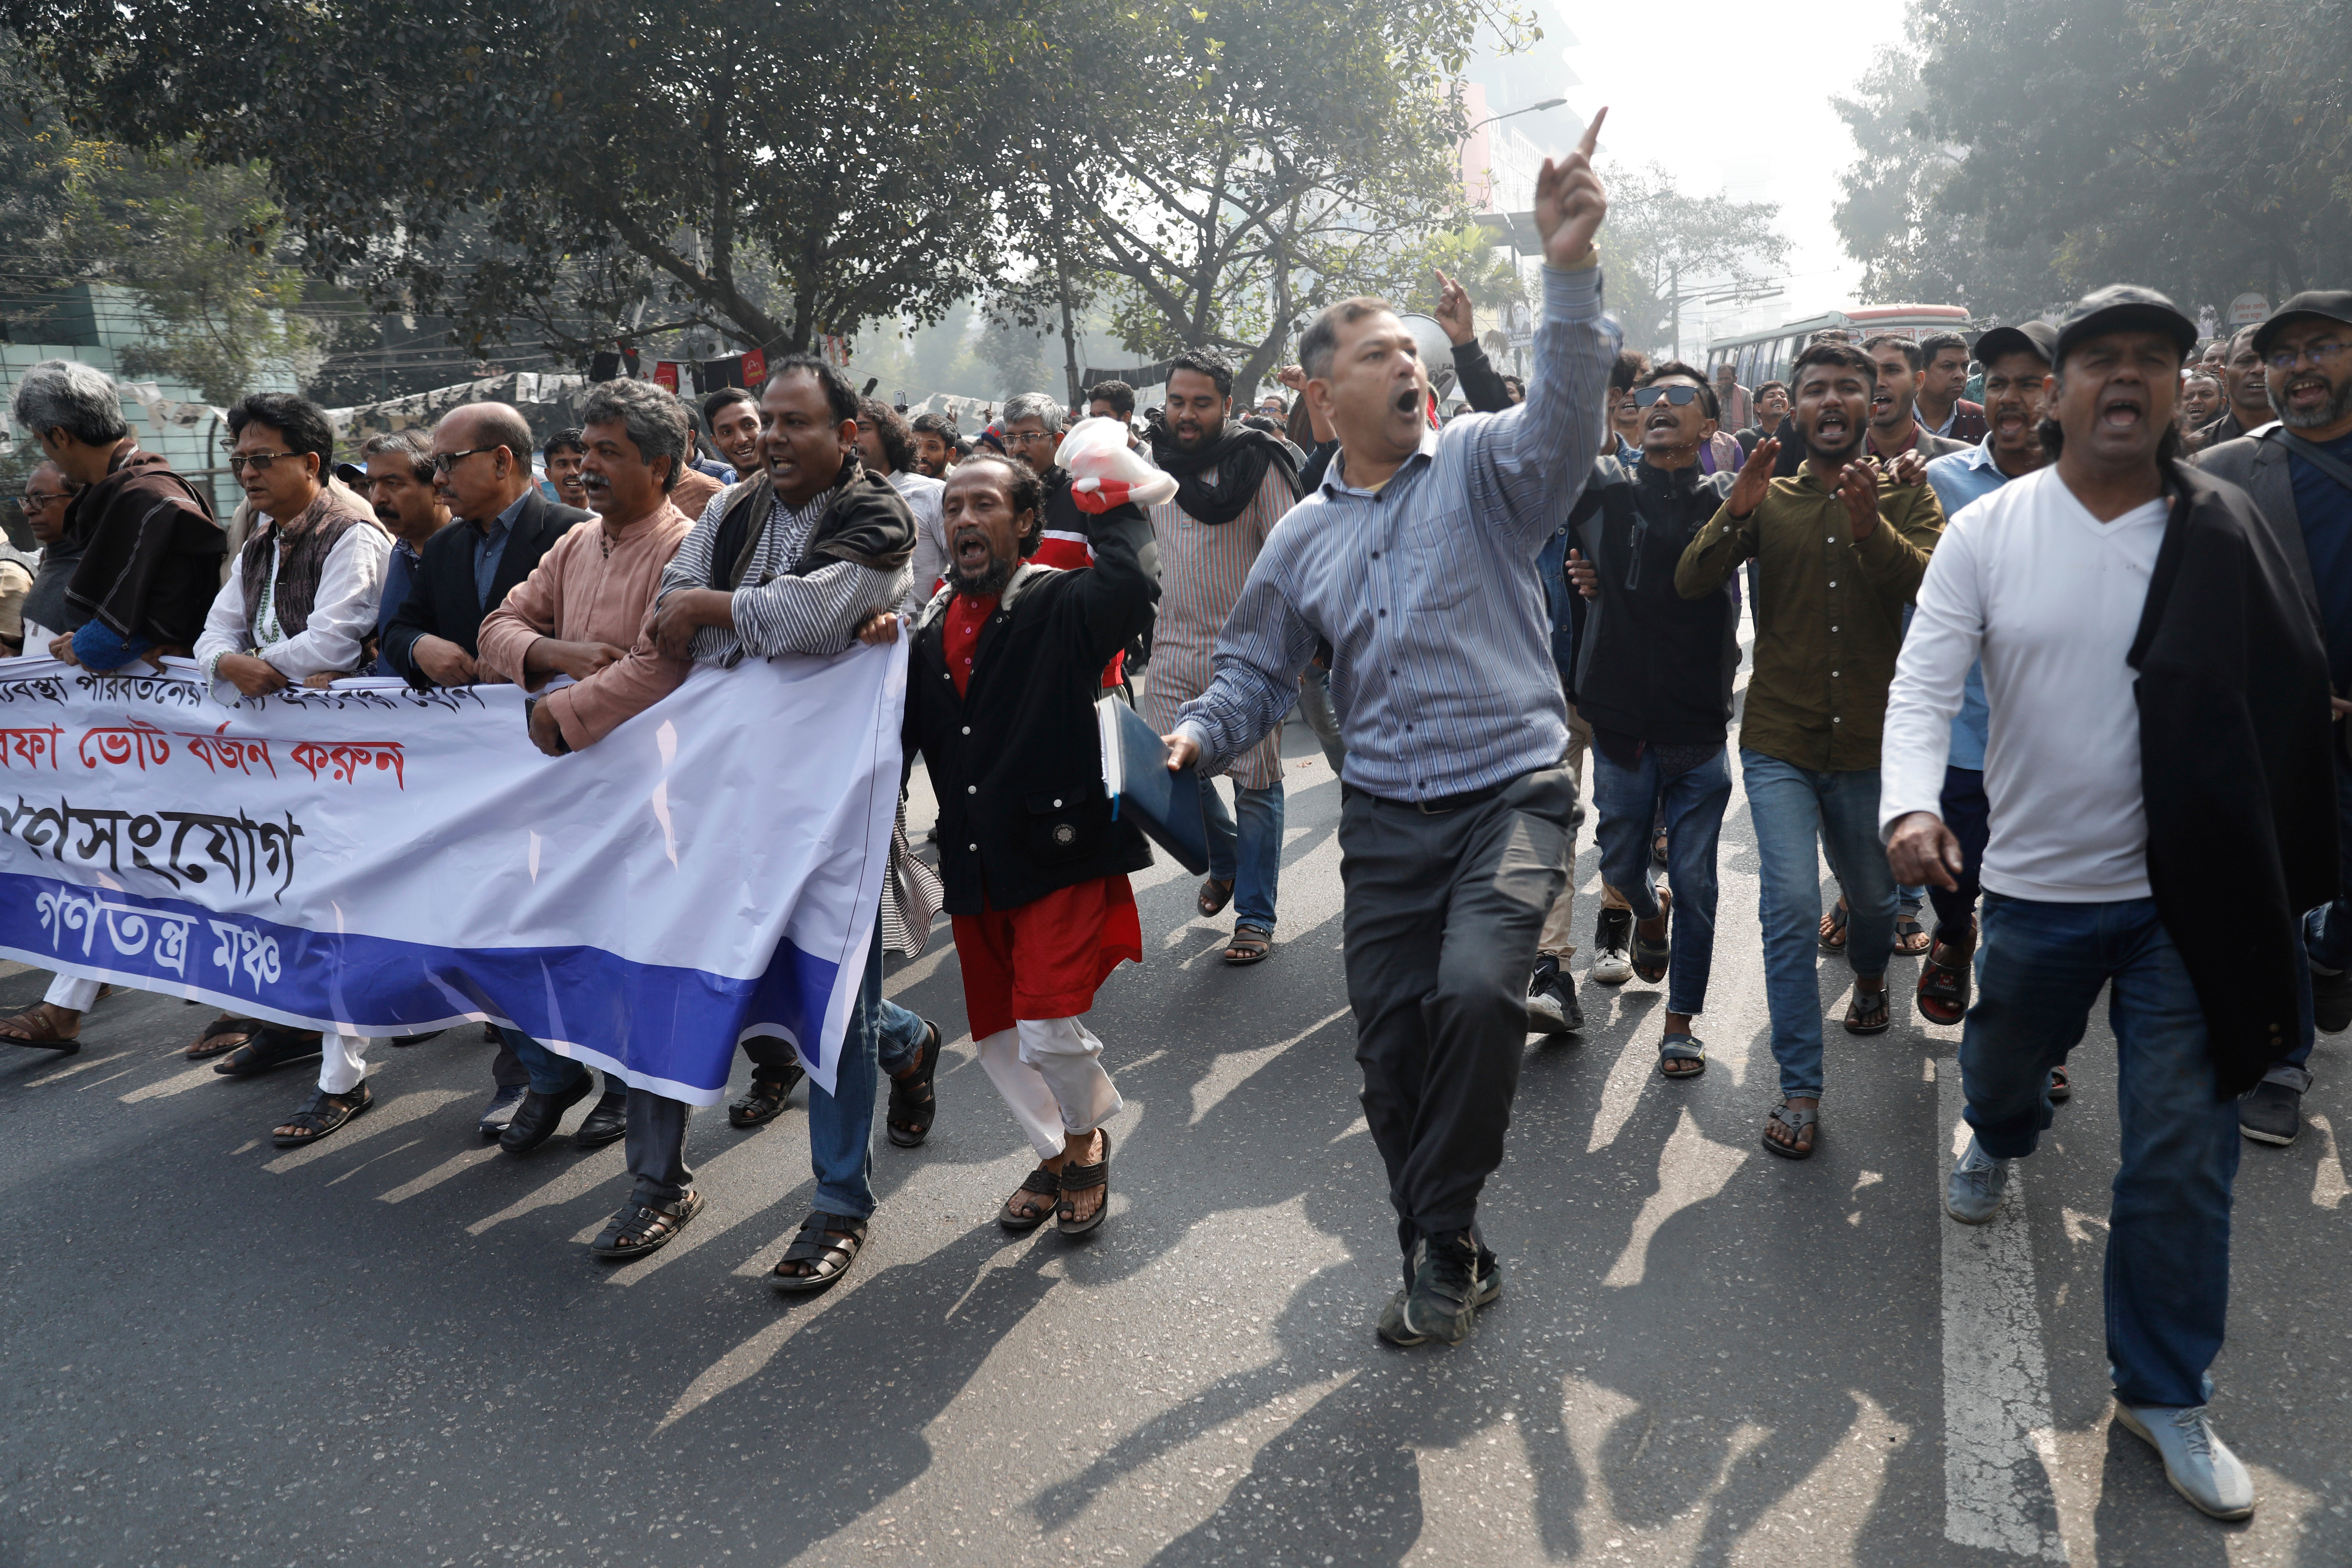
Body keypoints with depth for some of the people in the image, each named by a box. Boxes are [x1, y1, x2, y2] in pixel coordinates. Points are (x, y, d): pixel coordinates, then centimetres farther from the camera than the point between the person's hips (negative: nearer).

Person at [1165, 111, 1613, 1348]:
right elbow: (1255, 673, 17)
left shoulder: (1479, 465, 0)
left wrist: (1569, 272, -36)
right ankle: (1447, 1260, 29)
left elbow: (1564, 416, -21)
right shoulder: (1305, 538, 12)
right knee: (1390, 1047, 7)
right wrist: (1194, 735, -4)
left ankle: (1440, 1243, -3)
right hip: (1385, 816, 5)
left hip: (1511, 791, -4)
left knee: (1475, 991, -27)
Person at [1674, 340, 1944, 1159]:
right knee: (1791, 905, -11)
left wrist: (1870, 529, -33)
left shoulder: (1905, 493, 1)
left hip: (1870, 744, 1)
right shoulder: (1770, 499, 3)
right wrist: (1736, 513, -26)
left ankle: (1869, 978, 54)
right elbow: (1689, 583, -10)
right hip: (1780, 742, -1)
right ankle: (1800, 1090, -1)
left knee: (1873, 898, 18)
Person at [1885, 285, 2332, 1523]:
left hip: (2188, 896, 0)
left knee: (2183, 1156, 4)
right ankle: (1998, 1145, 61)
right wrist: (1910, 804, -30)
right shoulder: (1988, 531, -5)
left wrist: (2283, 893, -4)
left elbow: (2293, 706, -2)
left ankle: (2163, 1389, 22)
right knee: (2003, 1062, 23)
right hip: (2035, 881, 1)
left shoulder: (2228, 534, -6)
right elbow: (1924, 682, -11)